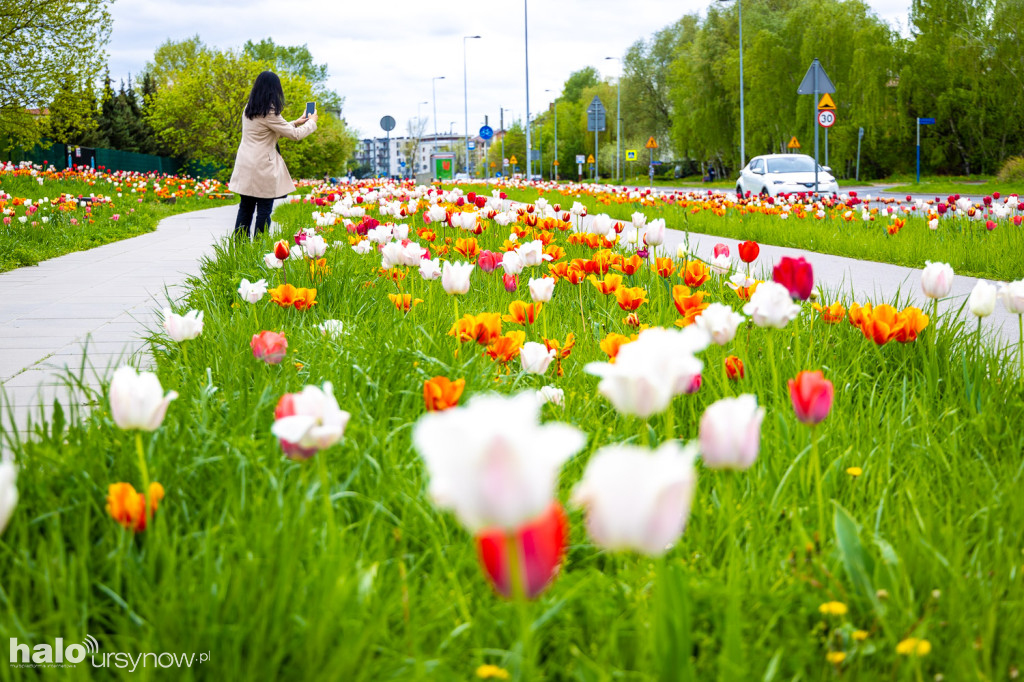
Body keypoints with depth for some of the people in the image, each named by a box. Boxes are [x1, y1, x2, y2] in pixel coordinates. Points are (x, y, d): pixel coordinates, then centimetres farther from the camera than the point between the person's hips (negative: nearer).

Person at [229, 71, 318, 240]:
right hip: (262, 168, -8)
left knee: (245, 208, 11)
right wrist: (311, 122, 9)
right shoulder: (269, 112, -16)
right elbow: (294, 135, -9)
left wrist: (296, 122, 29)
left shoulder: (248, 109, 10)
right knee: (264, 211, -1)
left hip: (245, 166, 8)